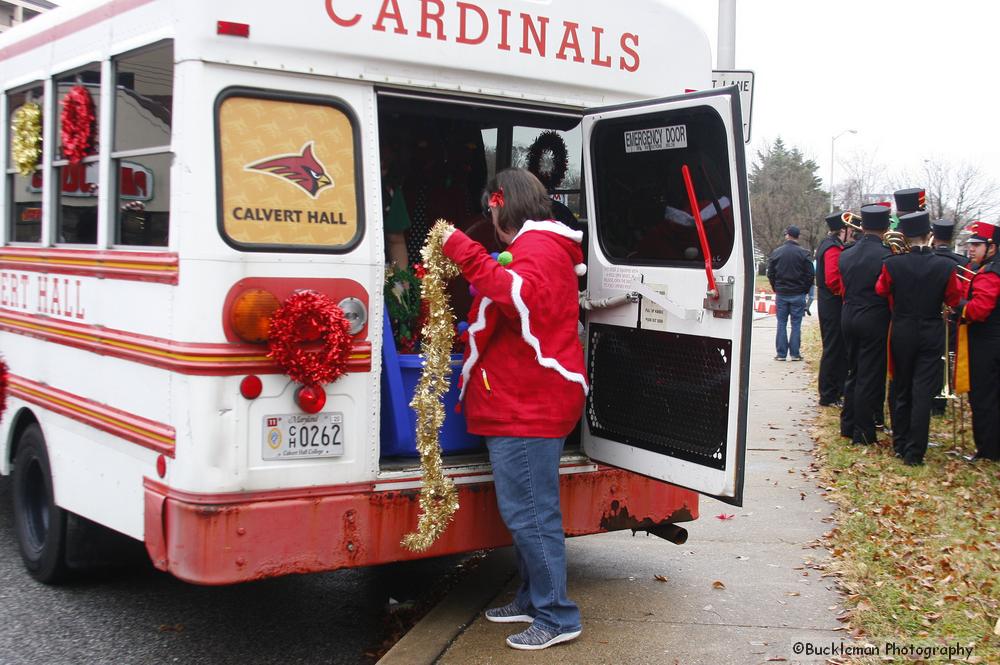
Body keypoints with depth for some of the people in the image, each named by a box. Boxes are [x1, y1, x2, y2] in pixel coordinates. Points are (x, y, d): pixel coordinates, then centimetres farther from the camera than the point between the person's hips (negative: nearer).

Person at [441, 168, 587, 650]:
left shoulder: (537, 246, -11)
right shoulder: (542, 246, 24)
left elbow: (523, 298, -31)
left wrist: (463, 252, -31)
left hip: (529, 405, -11)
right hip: (525, 402, 11)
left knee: (528, 511, -9)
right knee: (526, 508, 16)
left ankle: (556, 617, -2)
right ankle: (533, 600, 26)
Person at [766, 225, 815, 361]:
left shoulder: (776, 253, 0)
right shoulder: (803, 253, -8)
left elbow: (770, 273, 4)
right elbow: (810, 274, -6)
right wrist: (805, 289, 7)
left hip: (781, 293, 2)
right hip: (798, 294, -2)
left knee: (781, 323, 7)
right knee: (796, 324, 3)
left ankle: (781, 353, 5)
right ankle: (794, 353, 2)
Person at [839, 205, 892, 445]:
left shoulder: (846, 255, 3)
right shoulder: (886, 256, -16)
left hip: (849, 317, 6)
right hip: (875, 319, -6)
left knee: (853, 373, 18)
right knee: (870, 377, 2)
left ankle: (848, 425, 24)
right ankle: (863, 431, 6)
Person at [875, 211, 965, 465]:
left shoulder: (892, 264, -13)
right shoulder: (945, 266, -13)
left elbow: (881, 291, 4)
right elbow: (954, 300, 1)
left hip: (901, 334, 1)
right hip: (932, 336, -1)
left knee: (902, 392, 16)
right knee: (923, 394, 2)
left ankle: (900, 445, 26)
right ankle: (914, 453, 1)